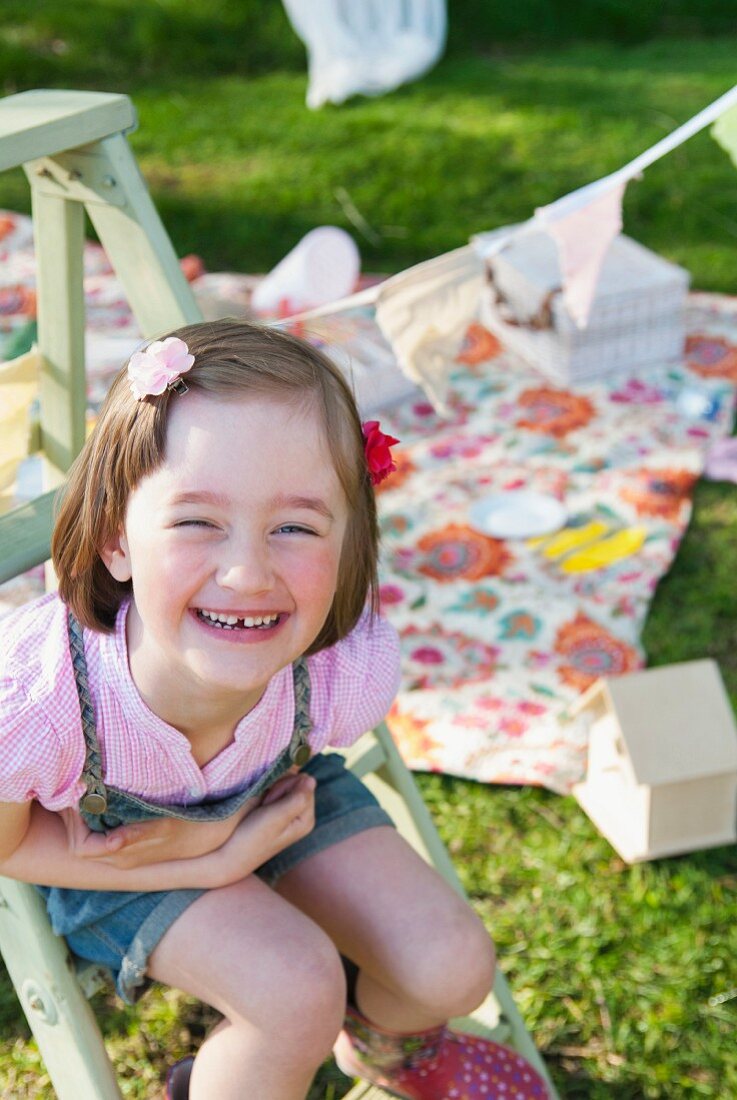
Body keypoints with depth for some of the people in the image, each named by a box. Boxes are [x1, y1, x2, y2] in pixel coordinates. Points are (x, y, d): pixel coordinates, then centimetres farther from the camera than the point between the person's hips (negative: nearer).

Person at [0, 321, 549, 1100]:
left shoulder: (352, 666, -34)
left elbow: (294, 755, -8)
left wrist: (215, 832, -26)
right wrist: (220, 860, -27)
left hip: (267, 791, 3)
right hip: (94, 840, -3)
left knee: (453, 970, -5)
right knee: (297, 992, -24)